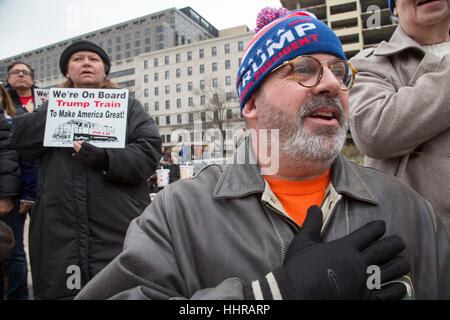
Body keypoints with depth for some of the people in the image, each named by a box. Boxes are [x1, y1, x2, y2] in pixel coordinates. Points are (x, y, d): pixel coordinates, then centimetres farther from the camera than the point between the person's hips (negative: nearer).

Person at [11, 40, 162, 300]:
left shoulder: (128, 105, 12)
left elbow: (149, 150, -2)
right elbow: (23, 142, 3)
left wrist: (107, 159, -18)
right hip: (59, 227, 3)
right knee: (59, 288, 9)